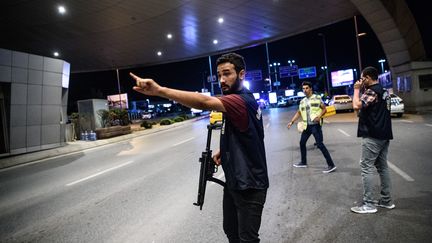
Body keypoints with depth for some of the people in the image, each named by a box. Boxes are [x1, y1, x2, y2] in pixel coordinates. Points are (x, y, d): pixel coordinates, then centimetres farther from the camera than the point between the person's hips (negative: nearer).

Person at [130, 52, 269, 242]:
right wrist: (223, 150, 3)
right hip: (234, 182, 9)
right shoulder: (235, 101, 8)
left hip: (249, 187, -9)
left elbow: (205, 102, -43)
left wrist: (159, 90, -51)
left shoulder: (242, 101, -24)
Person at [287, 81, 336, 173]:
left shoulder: (317, 98, -2)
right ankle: (303, 162, 31)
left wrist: (319, 116, -20)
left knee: (320, 144, -12)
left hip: (315, 125, -7)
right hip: (306, 126, 7)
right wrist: (291, 122, 13)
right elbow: (298, 113, 20)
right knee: (302, 143, 14)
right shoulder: (302, 101, 12)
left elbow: (324, 109, -2)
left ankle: (331, 165, -6)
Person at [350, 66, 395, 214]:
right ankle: (386, 200, 22)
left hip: (372, 136, -10)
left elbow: (356, 106, -25)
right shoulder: (383, 91, 17)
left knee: (366, 168, -6)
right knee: (382, 167, 14)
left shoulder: (372, 91, -14)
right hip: (384, 135, 10)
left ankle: (368, 204, -3)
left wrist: (357, 89, -13)